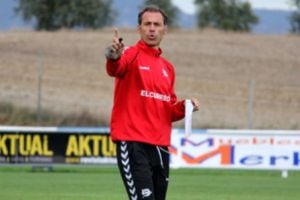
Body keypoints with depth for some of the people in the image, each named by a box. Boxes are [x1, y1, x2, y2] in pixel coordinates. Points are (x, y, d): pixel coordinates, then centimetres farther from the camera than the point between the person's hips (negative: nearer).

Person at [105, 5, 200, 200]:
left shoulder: (167, 67, 17)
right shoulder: (132, 56, -4)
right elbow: (115, 68, -30)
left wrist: (184, 107, 2)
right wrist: (114, 57, -53)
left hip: (160, 145, 7)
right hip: (133, 144, -7)